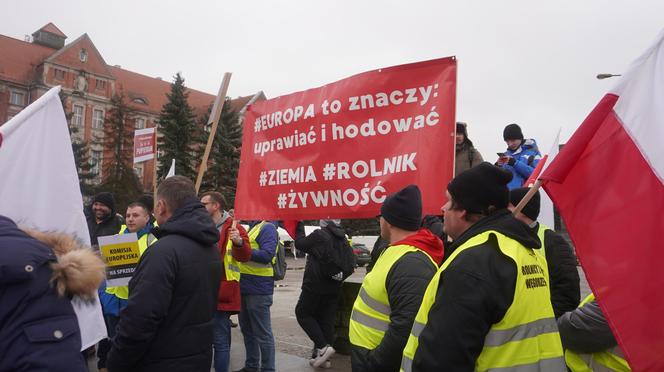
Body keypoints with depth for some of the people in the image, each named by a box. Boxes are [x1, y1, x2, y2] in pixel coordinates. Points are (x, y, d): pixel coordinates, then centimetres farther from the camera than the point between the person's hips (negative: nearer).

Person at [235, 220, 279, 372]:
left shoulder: (267, 228, -13)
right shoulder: (251, 228, 16)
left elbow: (267, 255, -25)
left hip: (258, 289, -10)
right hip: (245, 288, 10)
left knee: (263, 334, 0)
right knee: (247, 330, 19)